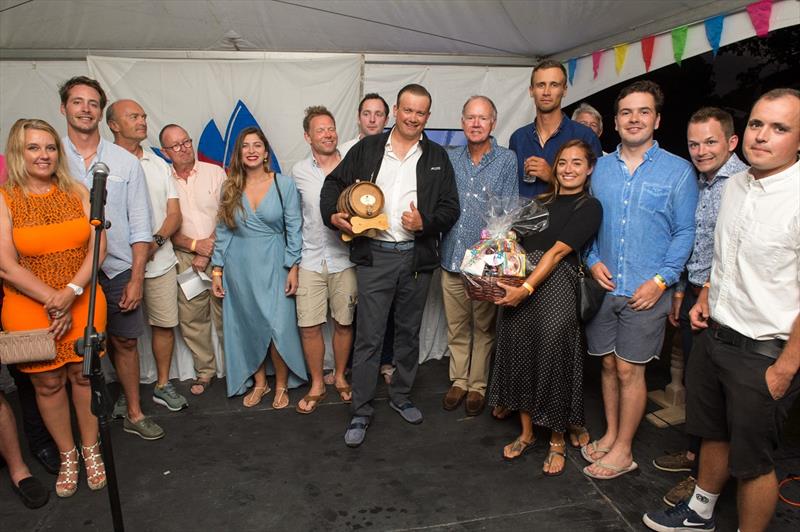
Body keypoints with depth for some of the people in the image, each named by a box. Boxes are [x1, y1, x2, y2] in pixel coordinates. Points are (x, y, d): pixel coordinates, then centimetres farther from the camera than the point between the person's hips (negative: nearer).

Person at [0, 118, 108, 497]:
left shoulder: (77, 192, 3)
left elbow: (98, 246, -3)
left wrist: (71, 291, -15)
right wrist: (53, 302, -15)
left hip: (82, 301, 2)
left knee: (83, 375, 8)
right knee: (48, 383, 8)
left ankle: (91, 451, 26)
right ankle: (67, 456, 27)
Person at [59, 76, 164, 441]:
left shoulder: (126, 162, 1)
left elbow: (140, 225, 1)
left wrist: (136, 278, -4)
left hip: (118, 270, 1)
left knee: (124, 341, 10)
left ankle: (133, 413, 26)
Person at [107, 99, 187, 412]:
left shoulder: (159, 164, 12)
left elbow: (174, 214, 7)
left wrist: (156, 241, -11)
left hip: (161, 261, 4)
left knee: (165, 323, 8)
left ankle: (162, 385, 23)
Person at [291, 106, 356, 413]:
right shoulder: (299, 172, 4)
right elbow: (295, 215, 13)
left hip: (344, 258, 0)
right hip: (310, 259, 0)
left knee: (344, 323, 9)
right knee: (309, 326, 1)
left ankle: (340, 377, 30)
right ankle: (316, 384, 19)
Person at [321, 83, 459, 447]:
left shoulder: (437, 158, 8)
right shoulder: (367, 149, 5)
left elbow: (450, 208, 4)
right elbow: (334, 183, 9)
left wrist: (425, 223, -14)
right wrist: (333, 216, -9)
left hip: (417, 256, 2)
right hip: (374, 255, -2)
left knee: (408, 332, 15)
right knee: (368, 337, 0)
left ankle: (401, 396, 34)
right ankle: (361, 411, 12)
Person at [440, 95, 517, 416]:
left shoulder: (506, 160, -2)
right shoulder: (450, 158, 8)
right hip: (452, 257, 3)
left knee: (483, 327, 10)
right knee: (456, 327, 14)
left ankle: (478, 385, 27)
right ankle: (459, 380, 31)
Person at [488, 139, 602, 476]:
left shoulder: (589, 207, -3)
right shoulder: (541, 201, 17)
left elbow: (557, 252, -13)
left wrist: (526, 288, -21)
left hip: (556, 289, -6)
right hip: (519, 289, 6)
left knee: (553, 359, 1)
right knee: (519, 354, 10)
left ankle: (558, 442, 22)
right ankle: (526, 434, 29)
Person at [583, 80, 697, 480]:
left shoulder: (678, 170, -3)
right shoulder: (600, 168, 8)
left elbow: (684, 232, -4)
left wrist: (661, 280, -12)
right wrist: (593, 260, -3)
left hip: (646, 291, -3)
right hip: (604, 286, 4)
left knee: (629, 370, 2)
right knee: (608, 364, 13)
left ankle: (623, 450, 18)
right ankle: (610, 435, 30)